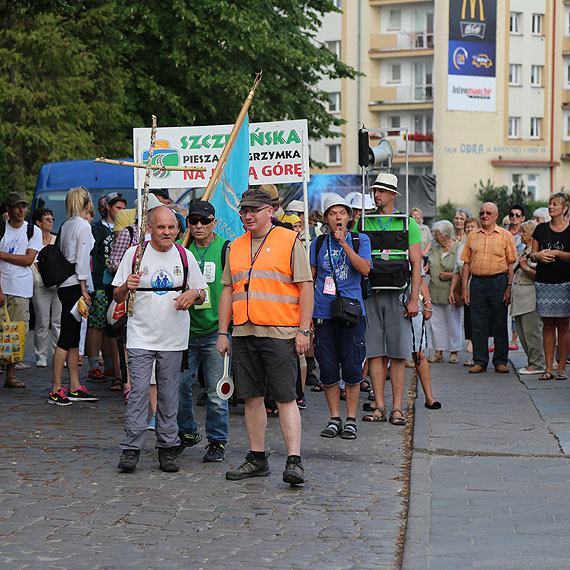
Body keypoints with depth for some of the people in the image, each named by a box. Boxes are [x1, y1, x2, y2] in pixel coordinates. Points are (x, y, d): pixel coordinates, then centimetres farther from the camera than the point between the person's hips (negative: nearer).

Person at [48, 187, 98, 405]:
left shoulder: (66, 226, 13)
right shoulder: (83, 226, -11)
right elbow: (82, 260, -15)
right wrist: (83, 290, -14)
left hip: (65, 286, 9)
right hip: (74, 286, -9)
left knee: (73, 337, 11)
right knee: (67, 337, -7)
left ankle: (74, 387, 14)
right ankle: (56, 390, -7)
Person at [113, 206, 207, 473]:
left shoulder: (185, 256, 6)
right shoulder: (134, 253, 1)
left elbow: (201, 295, 13)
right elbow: (117, 296, 4)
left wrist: (193, 294, -10)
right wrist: (127, 287, -18)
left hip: (174, 338, 2)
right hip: (141, 337, -2)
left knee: (169, 395, 5)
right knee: (138, 391, -9)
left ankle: (167, 449, 12)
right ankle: (131, 449, -5)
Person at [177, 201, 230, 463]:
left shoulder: (225, 249, -1)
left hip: (215, 331, -3)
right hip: (185, 330, 3)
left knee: (216, 392, -1)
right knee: (178, 384, 5)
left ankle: (217, 441, 11)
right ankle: (187, 432, 25)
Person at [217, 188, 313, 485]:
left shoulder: (290, 241, -1)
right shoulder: (236, 247, 15)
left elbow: (306, 287, -4)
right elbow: (227, 290, 18)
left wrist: (303, 330, -10)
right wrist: (222, 332, 12)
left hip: (280, 333, -5)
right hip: (243, 333, 6)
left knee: (285, 398, -8)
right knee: (252, 397, 8)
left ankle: (294, 461, -10)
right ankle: (257, 458, 15)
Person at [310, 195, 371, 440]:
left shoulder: (360, 240, 6)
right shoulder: (318, 244, 11)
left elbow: (365, 269, -11)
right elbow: (309, 279, 13)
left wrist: (343, 243, -15)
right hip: (323, 313, 2)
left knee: (352, 368, -3)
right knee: (328, 369, 2)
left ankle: (351, 419, 6)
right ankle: (334, 418, 13)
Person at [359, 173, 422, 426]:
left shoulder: (408, 223, 4)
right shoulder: (362, 224, 9)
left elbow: (416, 264, 2)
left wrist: (413, 299, -6)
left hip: (397, 295, -2)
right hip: (370, 295, 2)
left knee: (398, 354, -1)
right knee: (374, 352, 0)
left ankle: (397, 408, 2)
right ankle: (379, 407, 5)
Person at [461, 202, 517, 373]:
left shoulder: (506, 236, 4)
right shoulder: (472, 236, 12)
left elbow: (511, 263, 2)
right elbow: (467, 263, 13)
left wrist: (509, 287, -7)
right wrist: (465, 287, 5)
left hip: (498, 281, -2)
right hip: (477, 282, 2)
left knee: (500, 324, 1)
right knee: (478, 324, 3)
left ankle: (500, 361, 9)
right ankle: (480, 361, 10)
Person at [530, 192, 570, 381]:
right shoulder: (541, 229, 10)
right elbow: (532, 254, 13)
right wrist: (537, 255, -8)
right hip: (544, 282, 2)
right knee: (548, 325, 1)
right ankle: (549, 368, 3)